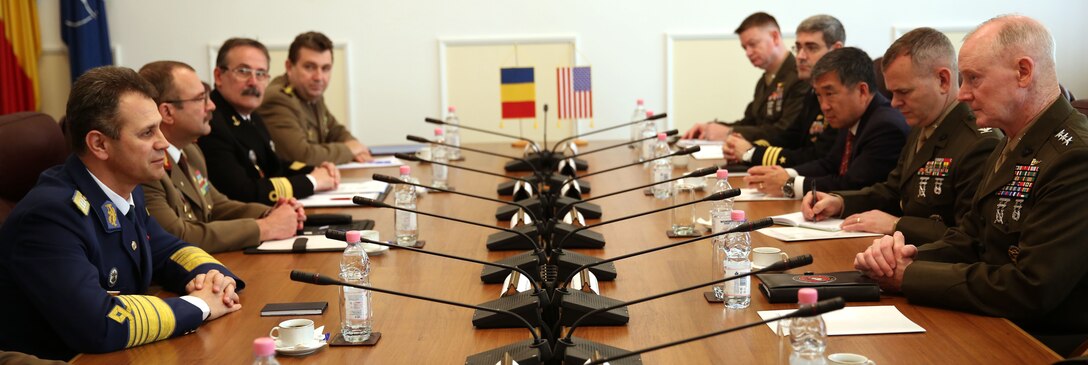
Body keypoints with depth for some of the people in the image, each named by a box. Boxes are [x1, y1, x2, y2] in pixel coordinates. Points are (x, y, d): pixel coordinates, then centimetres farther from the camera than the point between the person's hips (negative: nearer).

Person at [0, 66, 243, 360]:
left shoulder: (126, 190, 0)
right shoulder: (50, 214, -23)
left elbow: (166, 251, 15)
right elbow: (98, 325, -32)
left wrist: (209, 275, -5)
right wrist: (199, 305, -21)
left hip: (121, 357, 7)